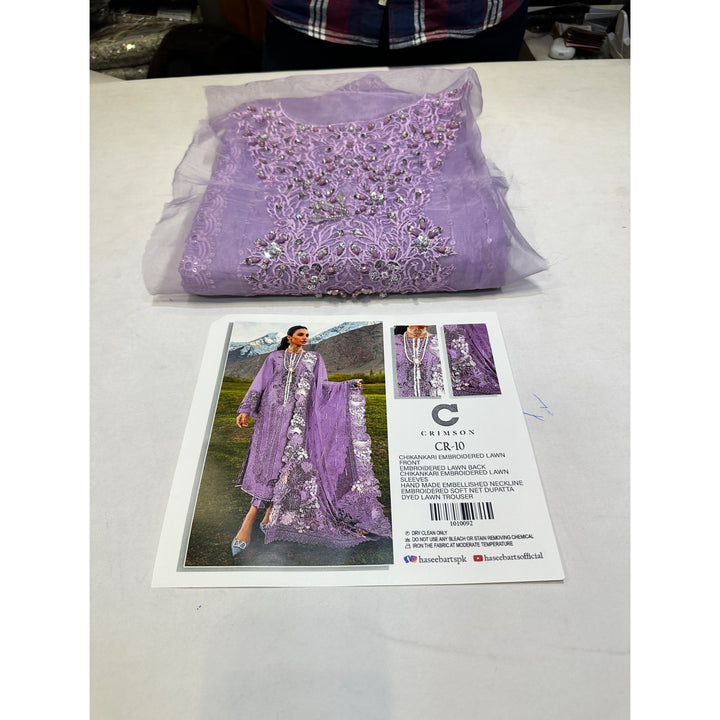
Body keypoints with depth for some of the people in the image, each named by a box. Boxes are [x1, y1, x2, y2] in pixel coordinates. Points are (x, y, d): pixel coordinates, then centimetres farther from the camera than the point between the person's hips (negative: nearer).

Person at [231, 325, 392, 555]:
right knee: (270, 460, -7)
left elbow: (322, 386, 8)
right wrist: (245, 409, -2)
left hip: (298, 414, 0)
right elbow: (259, 384, 8)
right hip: (272, 411, 0)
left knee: (288, 460, -8)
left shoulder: (314, 357, 14)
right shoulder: (274, 357, 13)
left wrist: (350, 386, -5)